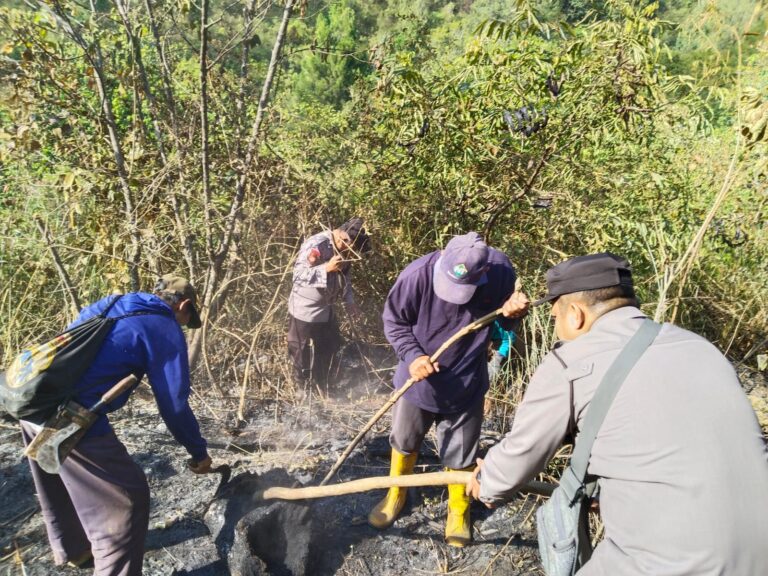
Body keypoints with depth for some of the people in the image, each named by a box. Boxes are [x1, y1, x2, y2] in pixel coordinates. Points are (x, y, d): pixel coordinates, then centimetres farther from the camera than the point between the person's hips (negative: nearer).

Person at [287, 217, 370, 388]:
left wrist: (349, 300, -1)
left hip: (326, 309, 8)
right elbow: (298, 274, -26)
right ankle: (302, 387, 31)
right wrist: (326, 268, -35)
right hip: (304, 310, -8)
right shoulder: (315, 245, -26)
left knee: (330, 346, 20)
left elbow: (345, 275, 10)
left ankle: (320, 384, 40)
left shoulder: (345, 248, -3)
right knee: (301, 351, 10)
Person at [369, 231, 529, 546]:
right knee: (404, 440, 21)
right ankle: (396, 494, 50)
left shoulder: (501, 271, -22)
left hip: (465, 385, 0)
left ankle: (458, 510, 45)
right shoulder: (417, 274, -28)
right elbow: (393, 321, -12)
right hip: (417, 380, 0)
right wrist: (411, 356, -25)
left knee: (460, 452, 17)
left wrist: (511, 313, -25)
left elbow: (500, 323, -2)